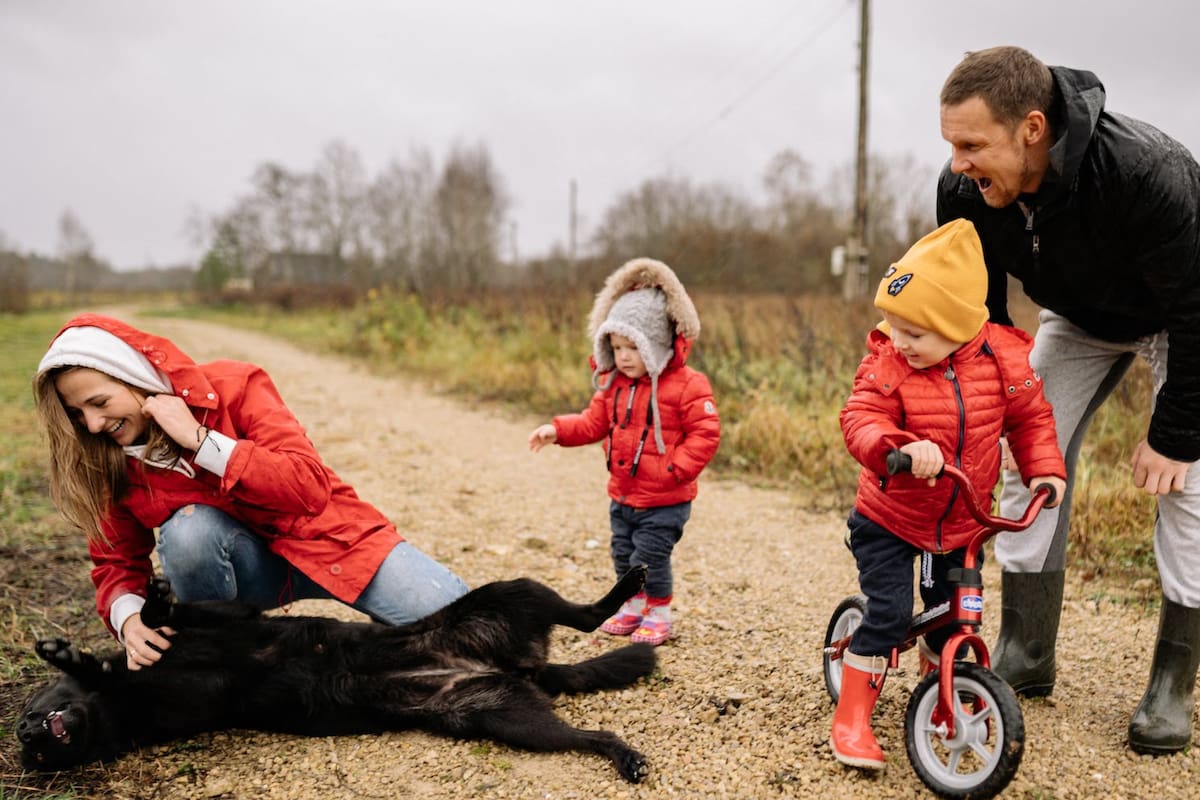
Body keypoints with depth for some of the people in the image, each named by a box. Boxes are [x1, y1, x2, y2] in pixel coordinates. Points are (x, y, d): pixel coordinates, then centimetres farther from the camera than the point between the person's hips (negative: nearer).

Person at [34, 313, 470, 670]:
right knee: (187, 527, -32)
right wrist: (128, 616, -23)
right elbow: (117, 562, 0)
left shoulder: (234, 387, -17)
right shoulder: (109, 461, -6)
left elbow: (310, 487, -26)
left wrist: (199, 439, -30)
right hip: (247, 571, 3)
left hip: (328, 541, -3)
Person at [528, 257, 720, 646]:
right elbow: (594, 422, 7)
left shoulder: (687, 385, -17)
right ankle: (633, 608, 36)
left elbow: (705, 434, -17)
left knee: (649, 558, -1)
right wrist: (558, 430, -9)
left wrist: (675, 469, -23)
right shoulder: (612, 383, 2)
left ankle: (659, 615, 21)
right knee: (623, 555, 17)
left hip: (664, 501, -6)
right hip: (623, 496, 7)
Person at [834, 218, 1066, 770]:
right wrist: (901, 448, -48)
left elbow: (1030, 419, 4)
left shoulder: (1003, 359, -11)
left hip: (961, 525, 3)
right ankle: (852, 718, 4)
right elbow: (861, 419, -30)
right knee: (887, 612, -11)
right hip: (888, 519, -3)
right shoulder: (886, 363, -18)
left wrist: (1044, 468, -8)